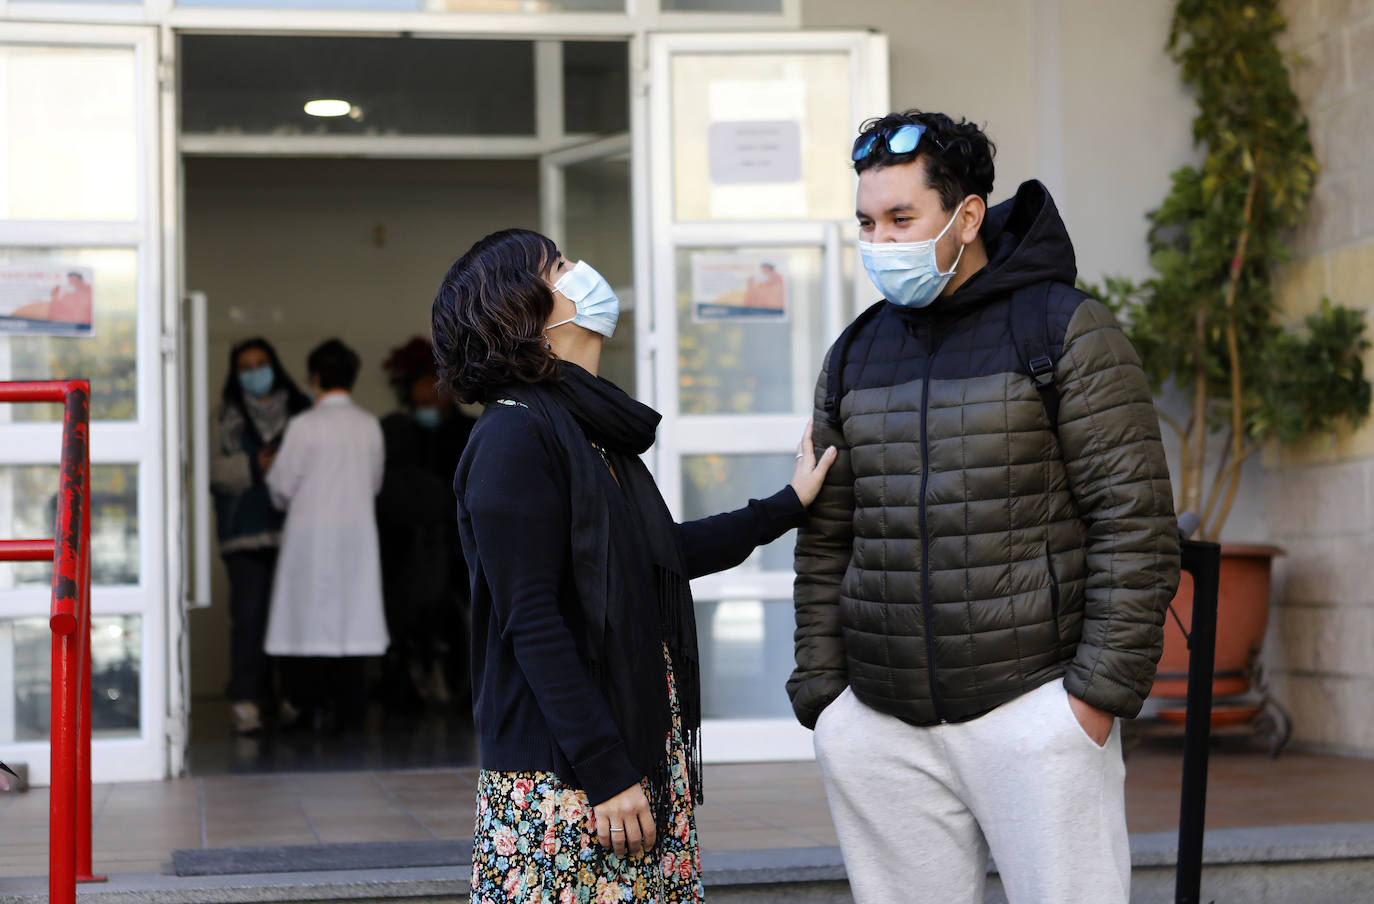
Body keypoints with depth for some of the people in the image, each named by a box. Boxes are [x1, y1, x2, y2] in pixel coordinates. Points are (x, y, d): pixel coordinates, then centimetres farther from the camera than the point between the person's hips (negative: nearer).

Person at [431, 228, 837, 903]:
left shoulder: (589, 431, 14)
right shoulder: (514, 437, -13)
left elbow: (659, 555, 26)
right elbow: (531, 623, -18)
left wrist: (786, 506, 30)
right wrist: (606, 770, -19)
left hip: (641, 755, 9)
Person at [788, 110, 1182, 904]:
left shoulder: (1067, 331, -1)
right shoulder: (855, 356, 14)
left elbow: (1136, 526, -6)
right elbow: (826, 545, 16)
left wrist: (1100, 690, -11)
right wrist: (821, 692, 8)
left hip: (1033, 710, -4)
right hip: (881, 731, 5)